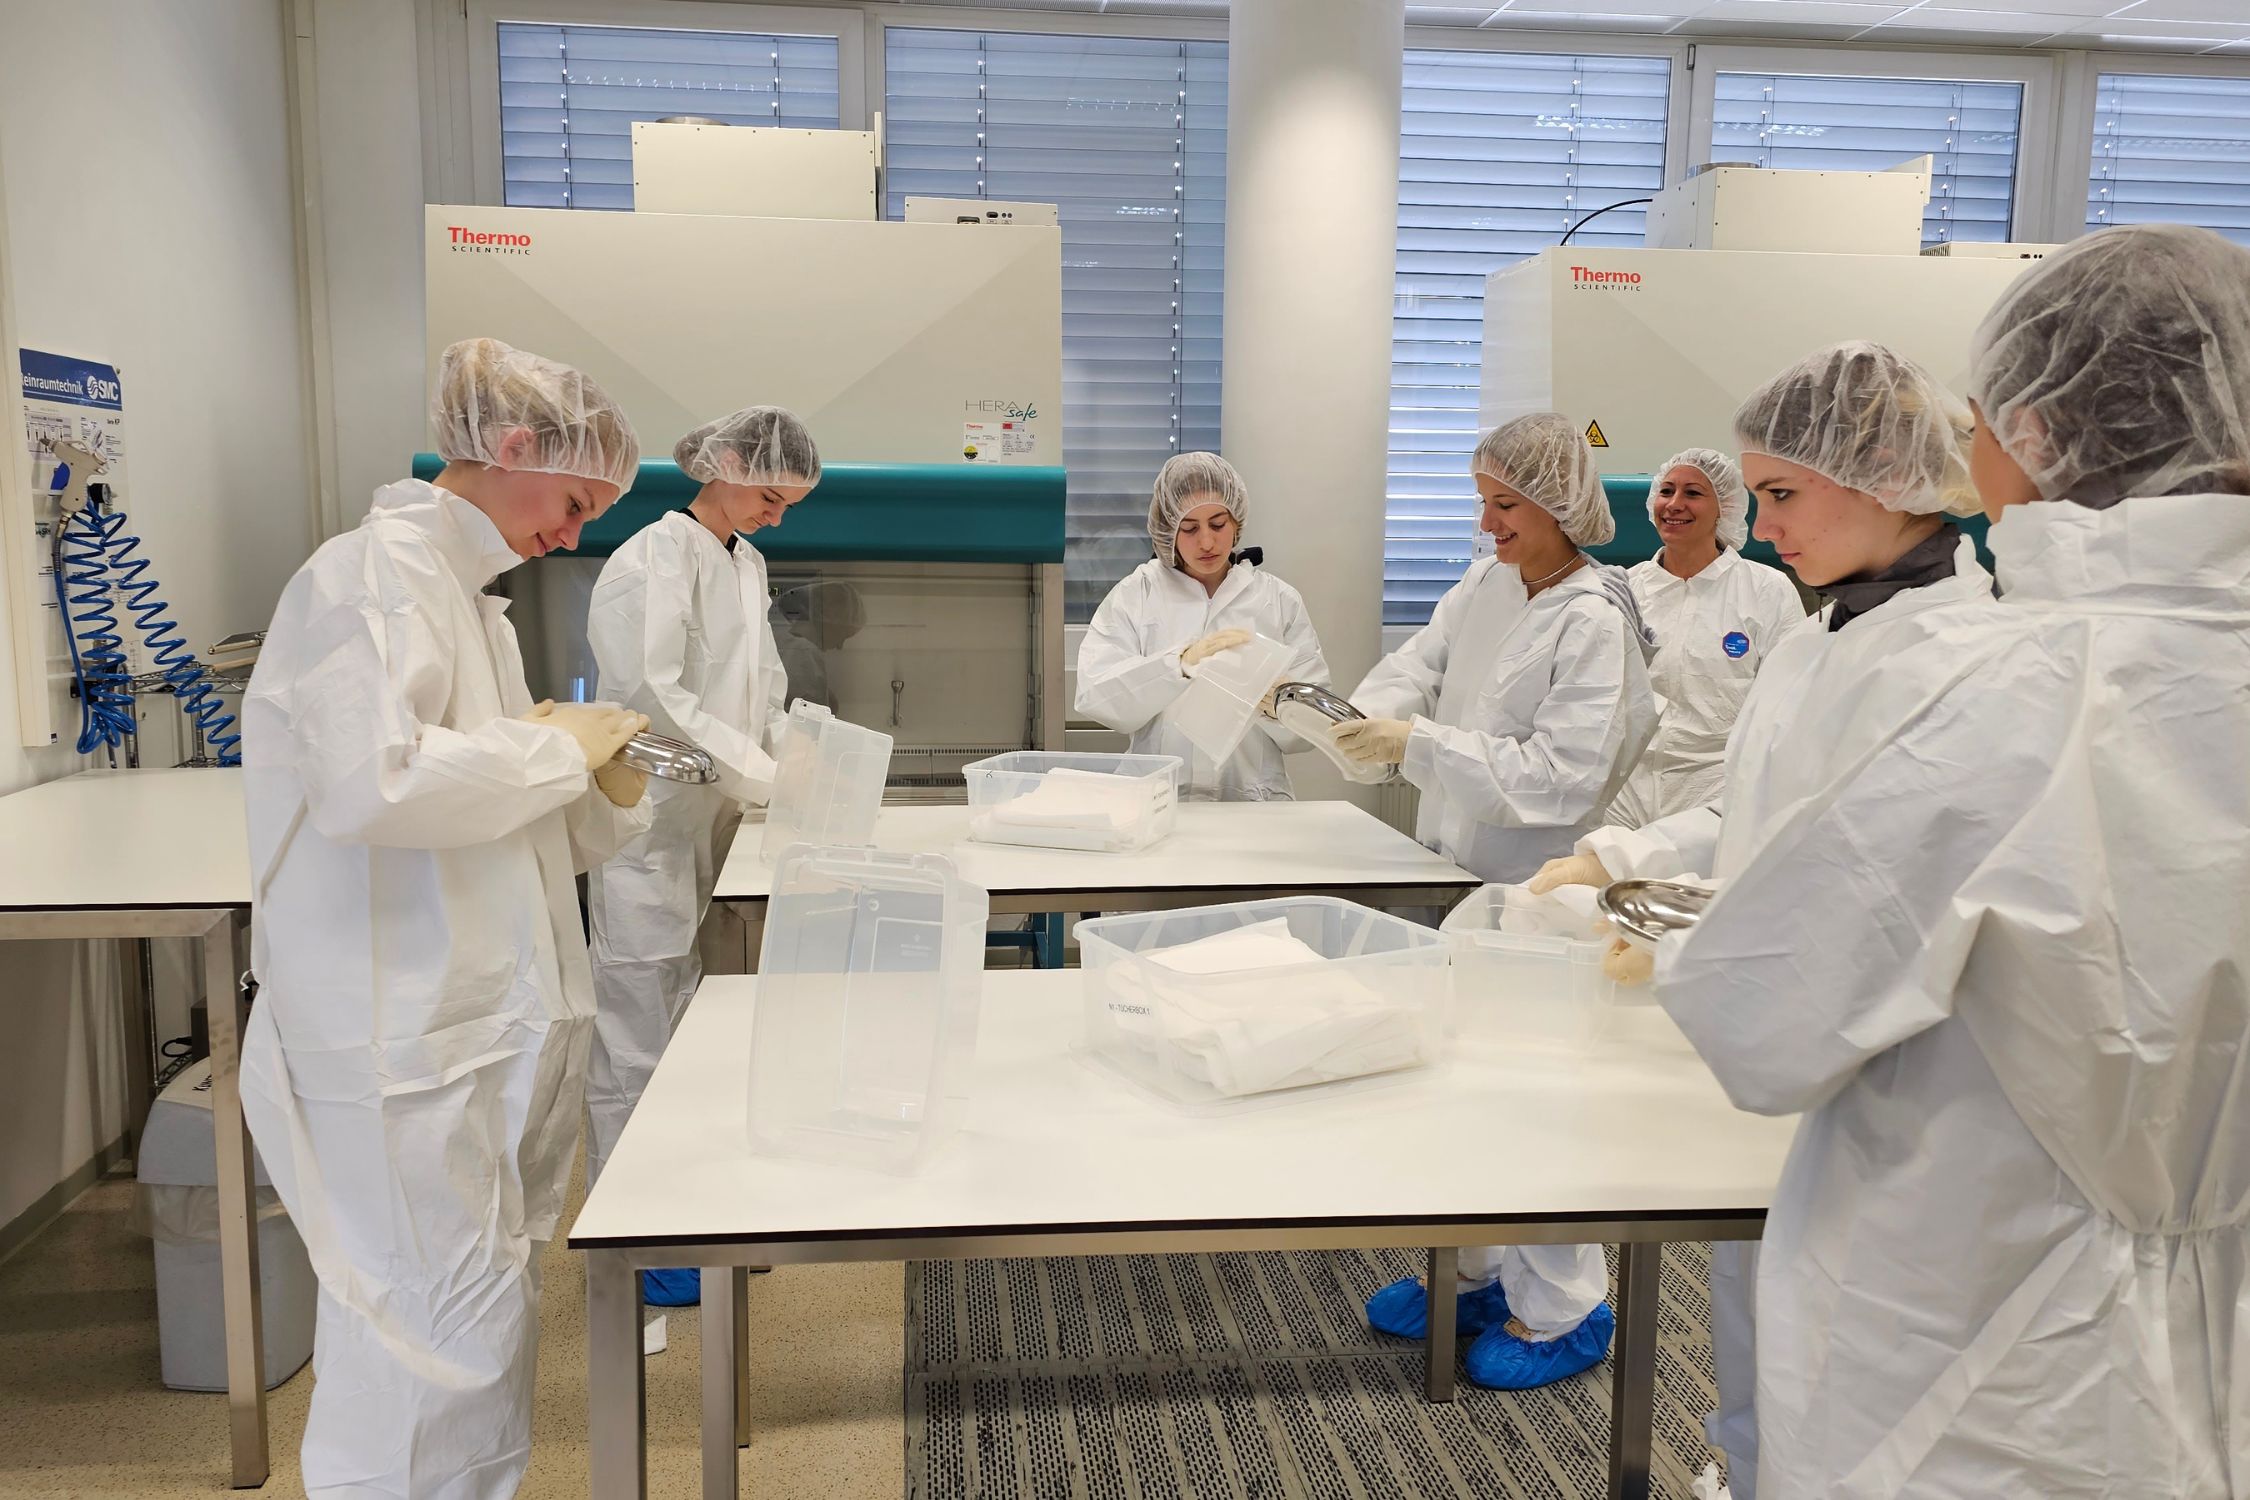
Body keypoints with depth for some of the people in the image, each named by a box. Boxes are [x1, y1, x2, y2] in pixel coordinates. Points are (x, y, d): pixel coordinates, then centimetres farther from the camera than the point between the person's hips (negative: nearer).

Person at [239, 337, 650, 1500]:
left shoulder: (472, 593, 18)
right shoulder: (375, 574, -11)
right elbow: (372, 782, -29)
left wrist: (607, 790, 3)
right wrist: (558, 748, -16)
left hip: (491, 1024, 9)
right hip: (403, 1042, -9)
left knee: (489, 1332, 16)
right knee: (447, 1345, -3)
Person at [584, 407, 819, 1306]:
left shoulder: (746, 564, 15)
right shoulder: (654, 562, -13)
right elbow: (654, 699, -21)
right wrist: (764, 779, -19)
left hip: (709, 825, 9)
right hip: (652, 822, -8)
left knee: (688, 1029, 16)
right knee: (639, 1036, 0)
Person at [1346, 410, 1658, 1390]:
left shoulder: (1595, 623, -18)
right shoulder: (1484, 587, 6)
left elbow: (1561, 778, -23)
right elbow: (1418, 667, 2)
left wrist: (1419, 745, -27)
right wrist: (1361, 714, -20)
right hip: (1459, 875, 8)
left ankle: (1563, 1310, 21)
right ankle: (1474, 1272, 35)